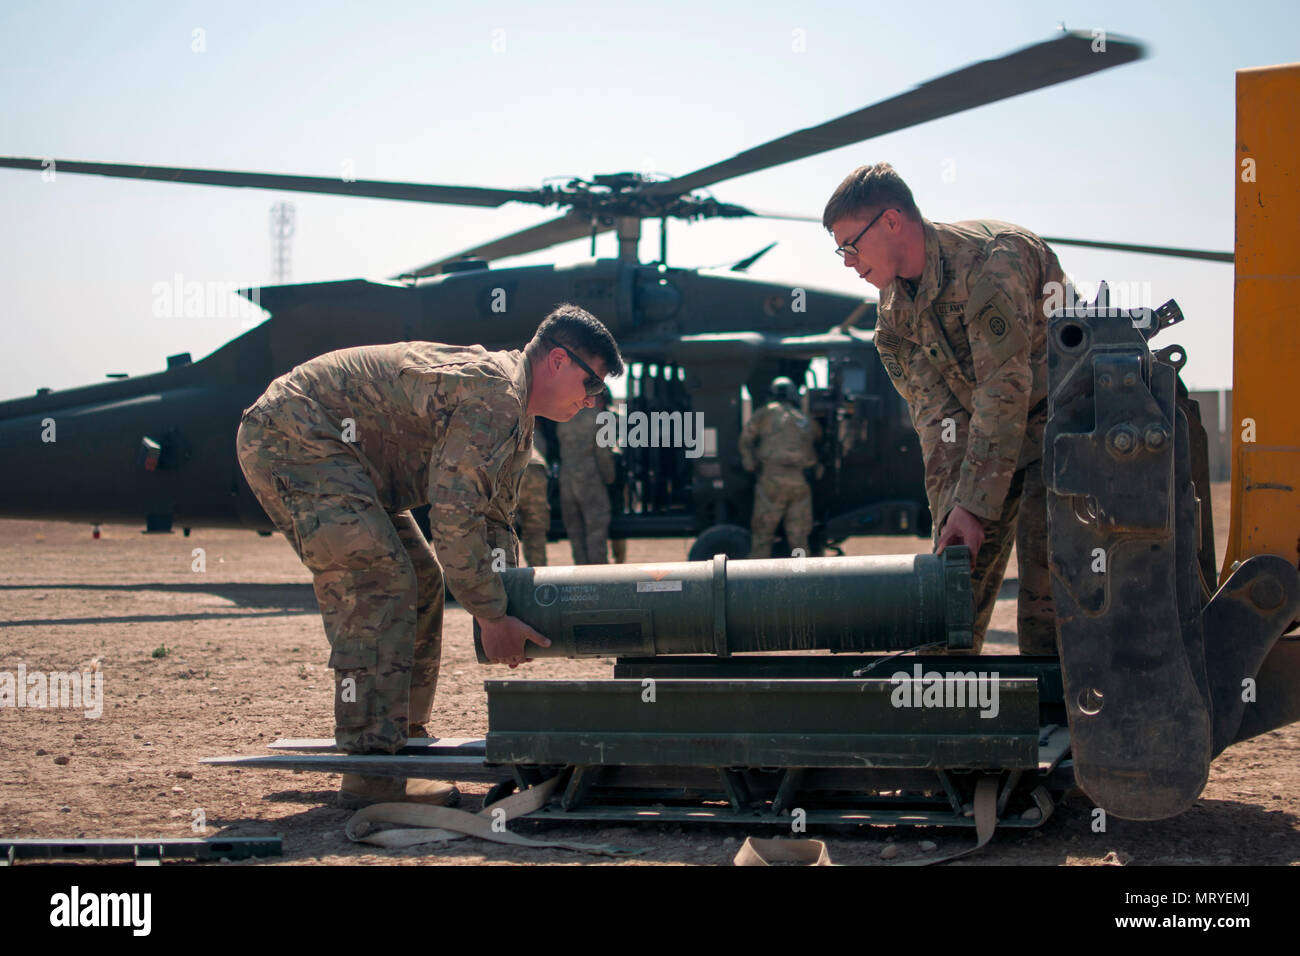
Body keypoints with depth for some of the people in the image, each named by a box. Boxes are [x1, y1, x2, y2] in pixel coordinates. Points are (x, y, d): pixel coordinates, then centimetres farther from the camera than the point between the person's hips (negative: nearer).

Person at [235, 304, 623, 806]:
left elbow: (492, 517, 21)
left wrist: (508, 601, 11)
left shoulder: (515, 416, 13)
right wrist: (492, 617, -19)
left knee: (419, 581, 15)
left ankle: (404, 735, 21)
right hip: (293, 436, -12)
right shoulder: (494, 397, -22)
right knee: (379, 585, -20)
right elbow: (454, 515, -26)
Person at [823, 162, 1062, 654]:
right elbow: (935, 410, -3)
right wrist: (949, 508, -16)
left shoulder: (990, 257, -26)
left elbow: (1005, 389, -30)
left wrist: (974, 503, -32)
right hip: (988, 435, 7)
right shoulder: (895, 305, -1)